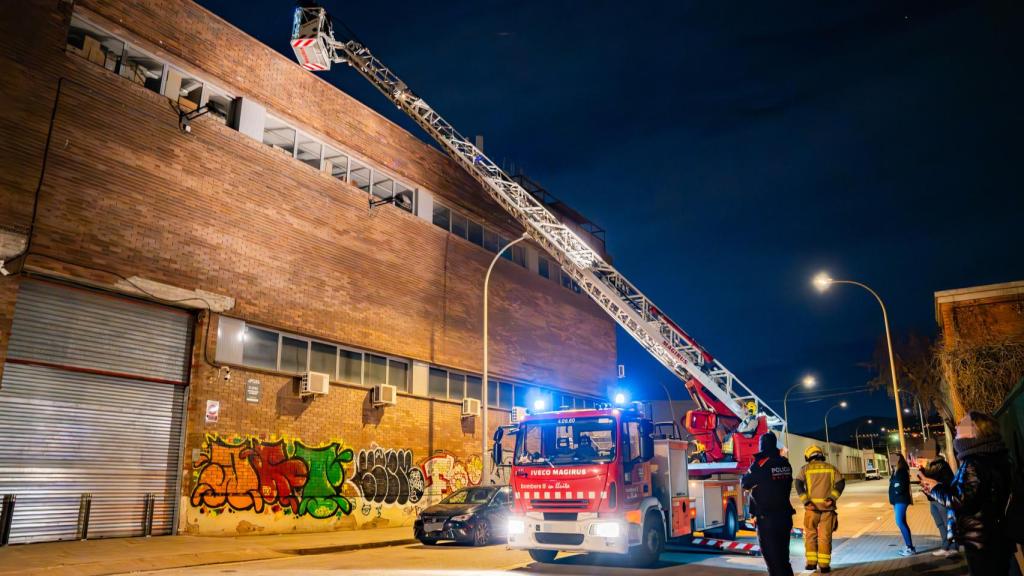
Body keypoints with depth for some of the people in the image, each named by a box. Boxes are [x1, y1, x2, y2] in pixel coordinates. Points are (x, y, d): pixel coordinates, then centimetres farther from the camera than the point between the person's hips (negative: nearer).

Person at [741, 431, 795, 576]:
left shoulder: (760, 464, -16)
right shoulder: (785, 464, 2)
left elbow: (745, 484, -6)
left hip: (767, 518, -6)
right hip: (785, 515, 6)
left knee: (772, 555, 1)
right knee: (783, 555, 18)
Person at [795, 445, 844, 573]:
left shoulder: (806, 468, 7)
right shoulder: (830, 468, 12)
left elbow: (798, 484, -9)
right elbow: (841, 482, -3)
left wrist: (806, 501, -12)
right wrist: (832, 497, -11)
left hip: (812, 506, -1)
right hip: (827, 506, 1)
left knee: (810, 534, 13)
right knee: (825, 536, 6)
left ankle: (811, 562, 10)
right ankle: (824, 565, 4)